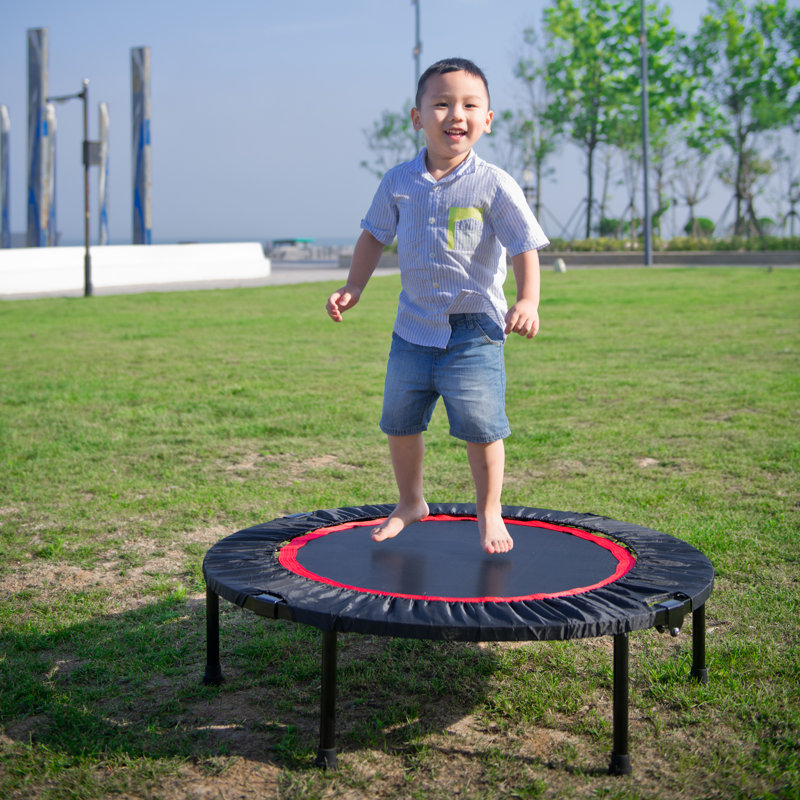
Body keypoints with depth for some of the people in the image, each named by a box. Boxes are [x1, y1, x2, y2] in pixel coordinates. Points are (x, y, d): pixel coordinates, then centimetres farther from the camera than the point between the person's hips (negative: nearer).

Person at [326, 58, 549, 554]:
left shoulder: (494, 186, -10)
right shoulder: (400, 182, 1)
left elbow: (525, 247, -11)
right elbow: (375, 235, 13)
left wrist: (528, 301, -25)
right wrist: (353, 289, 6)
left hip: (474, 328, -4)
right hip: (413, 326, 4)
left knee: (481, 427, -2)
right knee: (400, 421, 14)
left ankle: (490, 513, 19)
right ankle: (410, 503, 36)